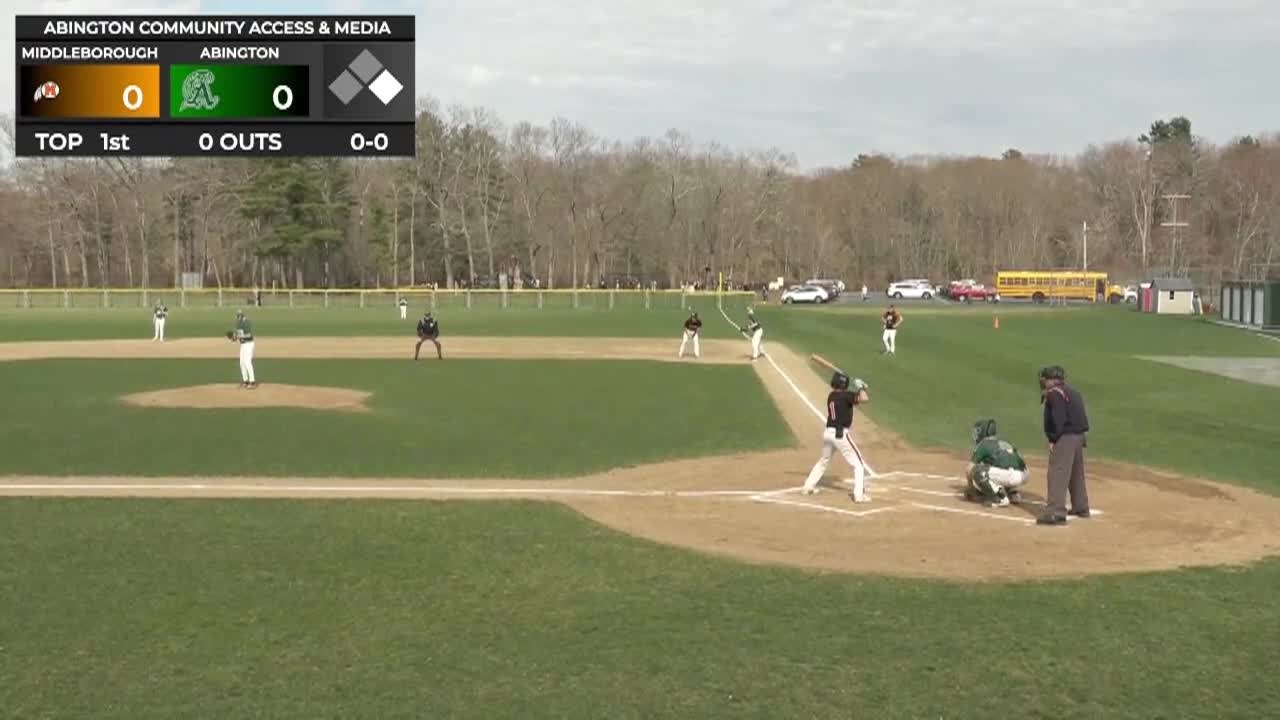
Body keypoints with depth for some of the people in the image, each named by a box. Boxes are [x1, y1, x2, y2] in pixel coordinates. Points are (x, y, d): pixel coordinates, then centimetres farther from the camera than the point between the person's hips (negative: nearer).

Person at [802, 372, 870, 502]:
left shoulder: (831, 396, 11)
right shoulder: (846, 395, -10)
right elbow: (864, 399, -21)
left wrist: (856, 390, 12)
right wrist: (860, 388, -4)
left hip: (828, 433, 7)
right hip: (841, 434, -7)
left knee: (823, 461, 27)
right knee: (858, 464, 0)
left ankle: (809, 487, 32)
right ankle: (858, 495, -9)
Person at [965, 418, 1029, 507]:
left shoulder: (983, 443, 5)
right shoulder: (1003, 441, 28)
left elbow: (969, 471, 5)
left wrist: (971, 488, 22)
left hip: (1010, 475, -8)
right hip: (1023, 477, 8)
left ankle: (1000, 499, -8)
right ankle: (1014, 494, 14)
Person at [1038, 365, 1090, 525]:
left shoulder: (1055, 393, -11)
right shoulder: (1073, 392, 19)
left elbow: (1058, 419, -20)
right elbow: (1079, 416, 19)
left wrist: (1053, 439, -17)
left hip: (1065, 437, -10)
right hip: (1078, 436, 10)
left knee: (1058, 474, -12)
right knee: (1076, 473, 22)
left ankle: (1056, 513, -19)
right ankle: (1081, 508, 35)